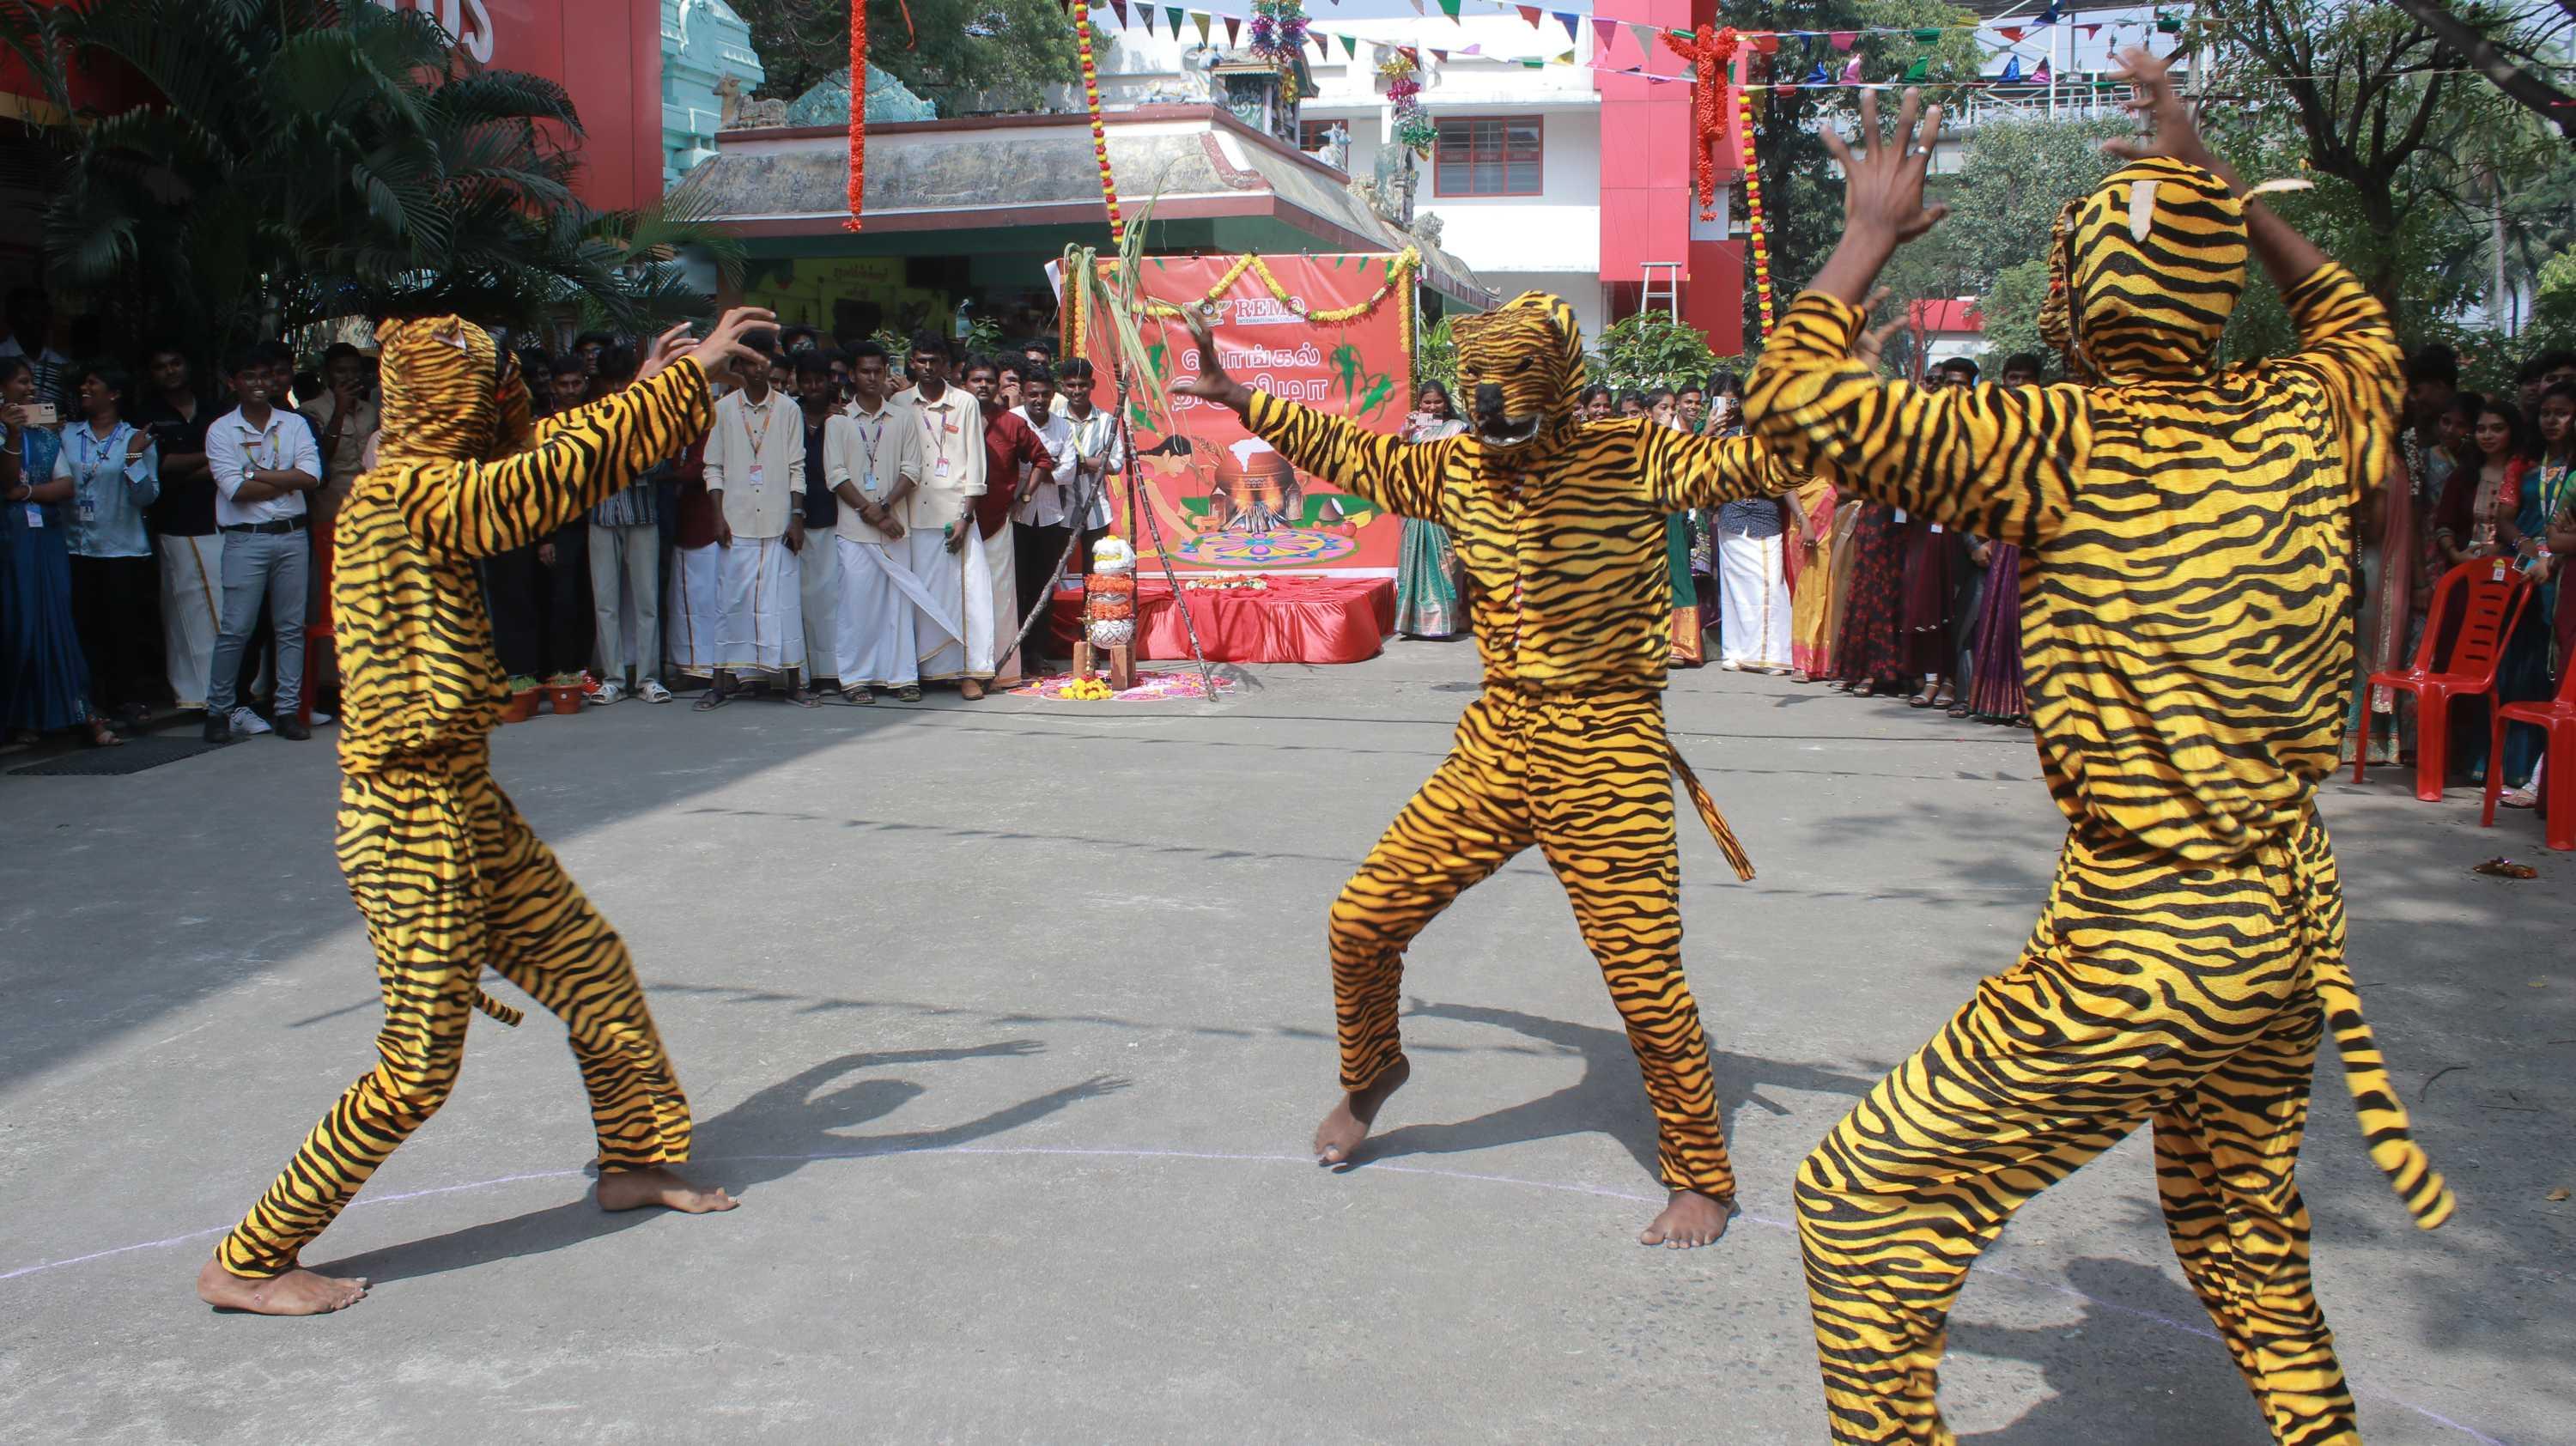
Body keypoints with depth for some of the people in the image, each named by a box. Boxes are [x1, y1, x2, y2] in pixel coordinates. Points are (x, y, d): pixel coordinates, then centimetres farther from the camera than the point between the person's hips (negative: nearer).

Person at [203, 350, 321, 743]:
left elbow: (311, 477, -6)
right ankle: (218, 711, 6)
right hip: (246, 539, -3)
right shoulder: (221, 430, 2)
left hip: (292, 536, 3)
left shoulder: (294, 424, 9)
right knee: (235, 629, -3)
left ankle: (288, 710, 11)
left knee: (291, 626, 5)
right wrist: (286, 482, -5)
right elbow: (236, 489, -10)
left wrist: (257, 475, -9)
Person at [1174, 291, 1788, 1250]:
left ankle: (1703, 1177, 20)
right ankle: (1369, 1072, 36)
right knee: (1362, 920, 5)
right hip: (1494, 744, 5)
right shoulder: (1459, 466, 6)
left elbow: (1753, 461, -18)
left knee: (1646, 983, -3)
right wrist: (1238, 397, 16)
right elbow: (1350, 453, 16)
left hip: (1607, 757, -5)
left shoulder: (1632, 458, -8)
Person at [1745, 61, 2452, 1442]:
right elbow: (2356, 324, 26)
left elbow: (1796, 397, -18)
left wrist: (1870, 231, -3)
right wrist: (2213, 182, 24)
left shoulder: (2063, 447, -17)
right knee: (2238, 1219, 31)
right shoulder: (2297, 421, 1)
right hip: (2292, 929, 8)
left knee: (1862, 1207, 2)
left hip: (2134, 953, -8)